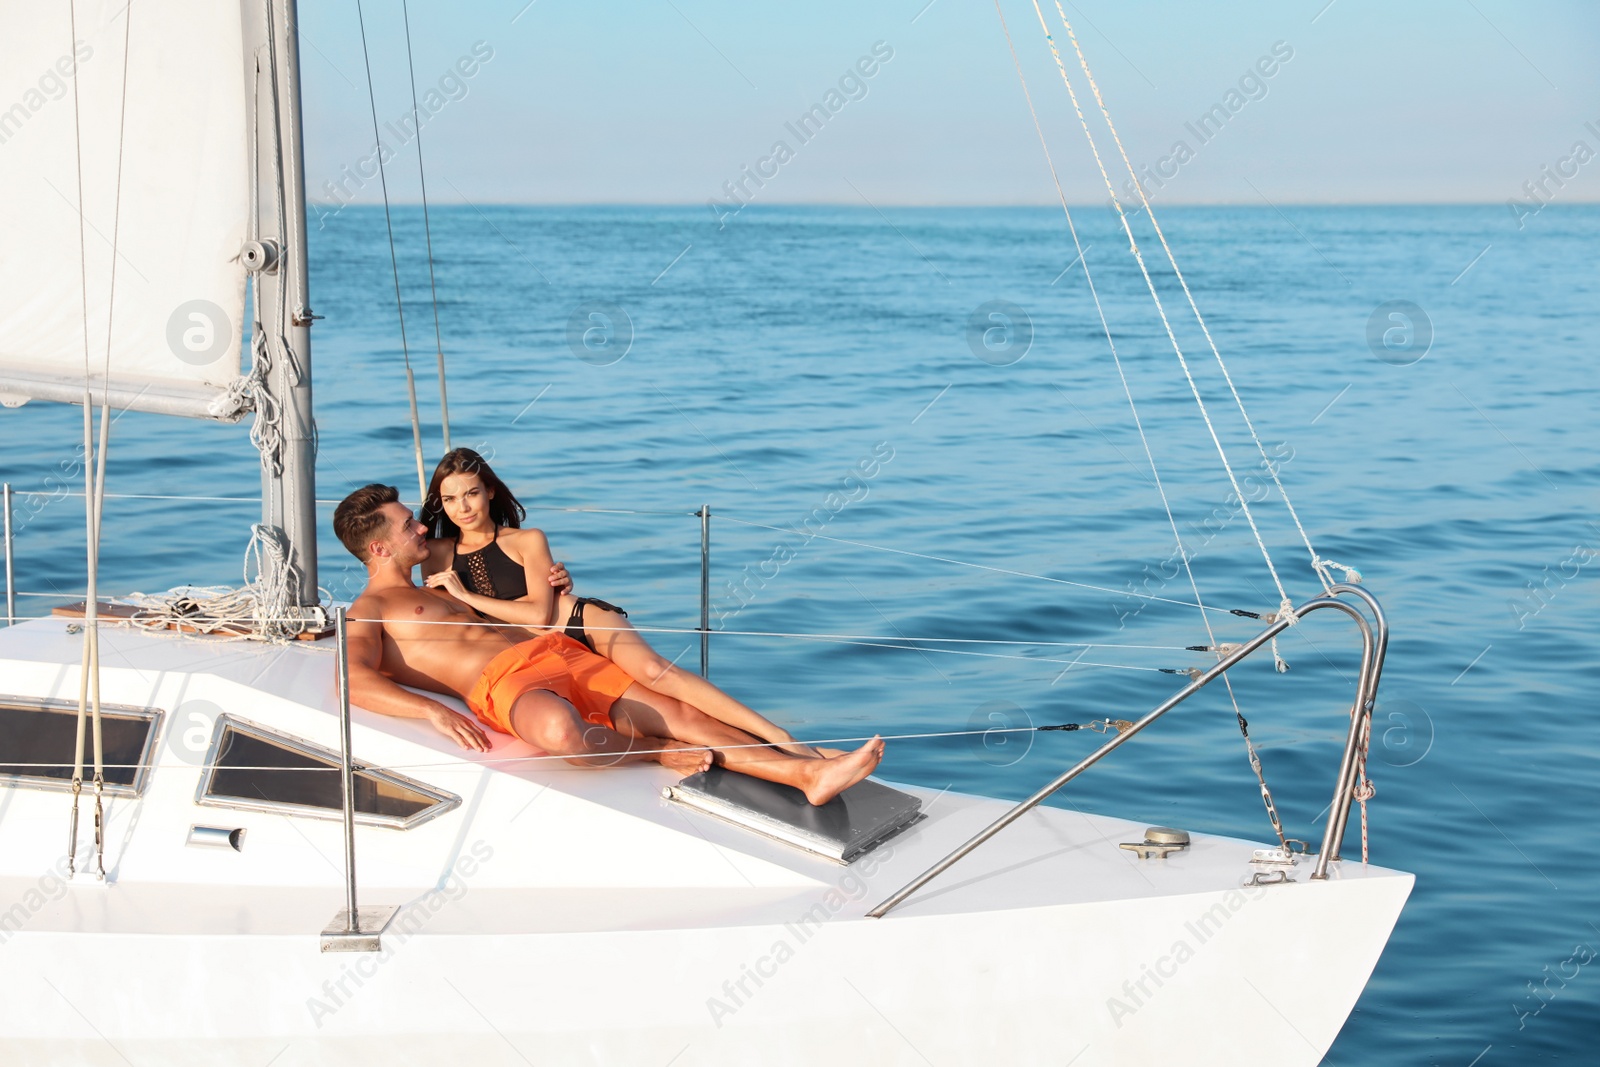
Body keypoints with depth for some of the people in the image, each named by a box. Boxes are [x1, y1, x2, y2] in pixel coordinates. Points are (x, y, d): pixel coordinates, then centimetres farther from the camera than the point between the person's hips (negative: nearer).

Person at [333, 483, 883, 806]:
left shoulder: (434, 592, 33)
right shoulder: (366, 615, 6)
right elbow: (354, 682, -13)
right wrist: (436, 711, -28)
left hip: (557, 653, 8)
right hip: (505, 681, -8)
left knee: (682, 715, -11)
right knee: (563, 733, -44)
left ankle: (807, 772, -23)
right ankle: (653, 751, -16)